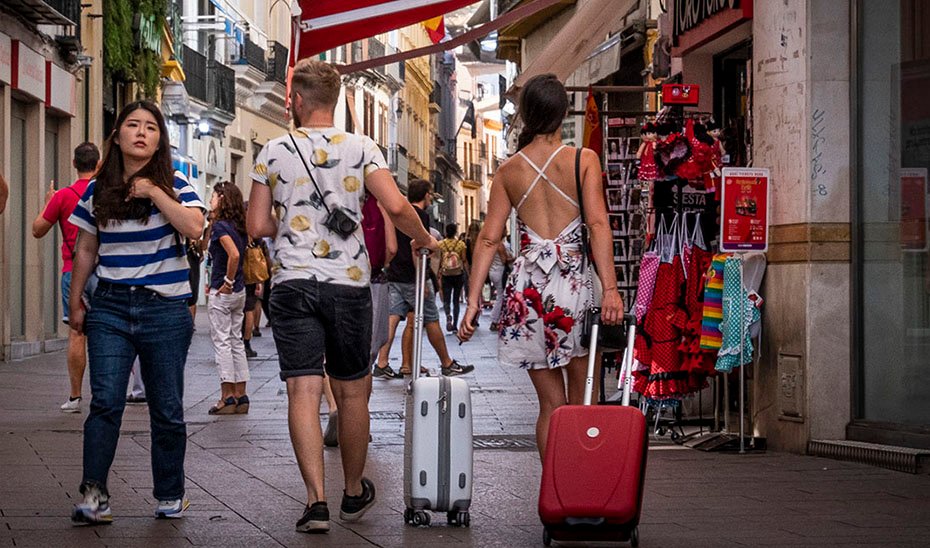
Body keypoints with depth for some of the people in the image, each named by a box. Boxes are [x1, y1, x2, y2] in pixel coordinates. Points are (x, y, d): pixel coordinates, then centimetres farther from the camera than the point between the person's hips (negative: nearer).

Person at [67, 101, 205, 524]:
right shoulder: (97, 190, 9)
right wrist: (75, 304, 15)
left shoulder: (174, 185, 2)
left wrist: (156, 193, -17)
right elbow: (85, 251, 15)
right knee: (106, 401, -12)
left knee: (167, 408, 5)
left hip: (165, 309, -1)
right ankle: (94, 495, -14)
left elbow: (194, 228, -16)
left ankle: (170, 496, 15)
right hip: (110, 306, 1)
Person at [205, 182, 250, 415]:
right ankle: (240, 396, 13)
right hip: (239, 292, 8)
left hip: (223, 292, -8)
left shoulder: (220, 226, -14)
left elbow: (234, 254, -28)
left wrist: (228, 282, -20)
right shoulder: (239, 226, 10)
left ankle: (227, 398, -3)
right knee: (235, 341, 11)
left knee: (222, 341, -3)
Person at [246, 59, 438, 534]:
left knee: (303, 391, -3)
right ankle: (354, 493, 27)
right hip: (348, 283, 1)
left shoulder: (273, 152, 3)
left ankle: (316, 499, -14)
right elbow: (396, 207, -11)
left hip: (292, 284, -1)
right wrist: (425, 240, 8)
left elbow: (257, 226, 3)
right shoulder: (361, 148, 1)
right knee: (352, 392, 13)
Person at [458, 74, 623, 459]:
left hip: (527, 286, 3)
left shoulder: (509, 171, 8)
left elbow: (489, 238, 4)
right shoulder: (584, 160, 0)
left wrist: (473, 301, 5)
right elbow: (598, 224, -11)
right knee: (582, 405, 7)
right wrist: (610, 289, -15)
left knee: (551, 405, 9)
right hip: (574, 282, -3)